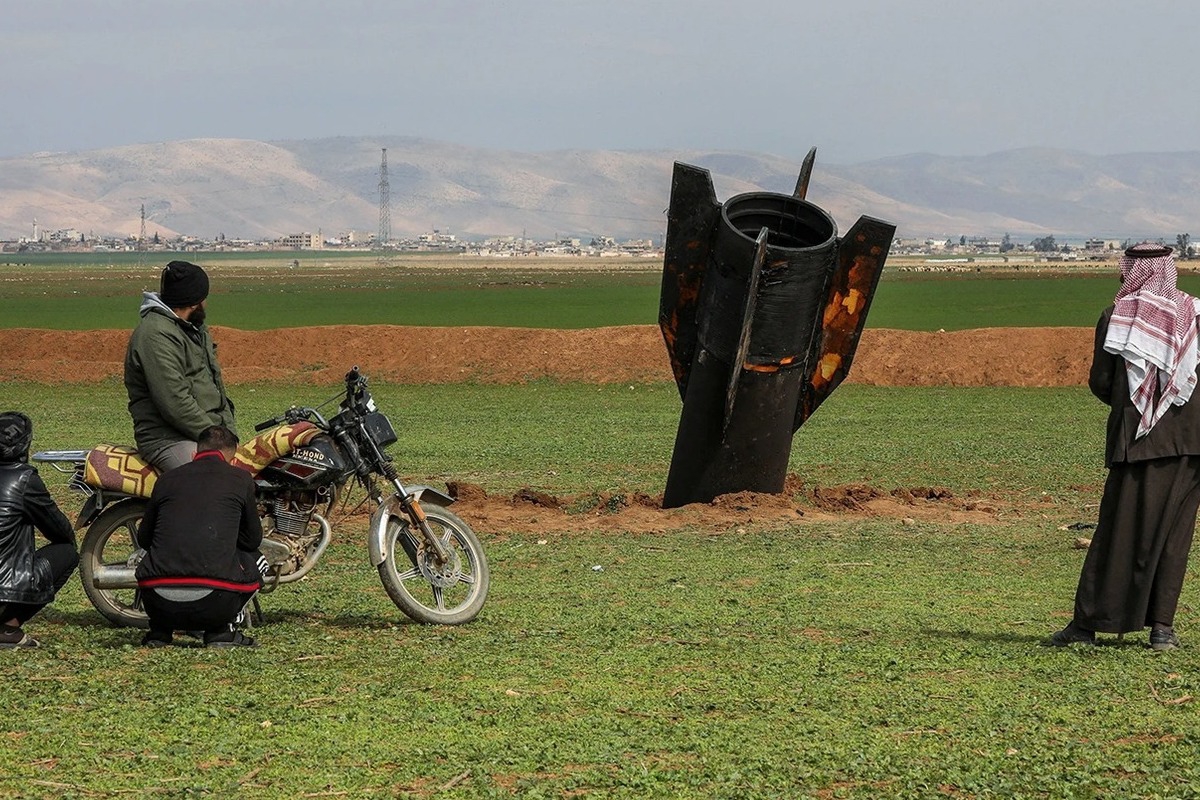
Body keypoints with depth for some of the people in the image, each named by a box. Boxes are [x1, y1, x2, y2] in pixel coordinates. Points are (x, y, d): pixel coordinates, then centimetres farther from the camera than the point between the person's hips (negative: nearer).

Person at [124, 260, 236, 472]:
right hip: (169, 439, -11)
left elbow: (216, 388, 26)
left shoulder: (197, 331, 22)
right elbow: (175, 404, -20)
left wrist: (229, 434, 12)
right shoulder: (156, 335, -13)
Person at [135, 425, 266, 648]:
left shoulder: (166, 479, 17)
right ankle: (221, 630, 10)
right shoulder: (240, 478, 10)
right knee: (257, 561, 28)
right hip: (213, 602, -3)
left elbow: (143, 538, 28)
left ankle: (160, 630, 18)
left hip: (160, 602, 3)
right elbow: (252, 540, 21)